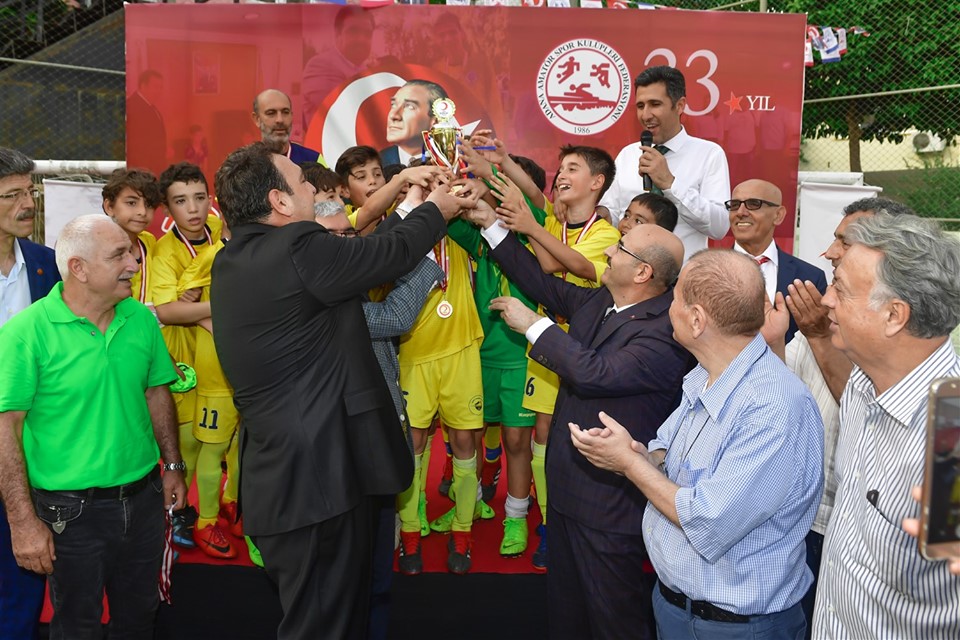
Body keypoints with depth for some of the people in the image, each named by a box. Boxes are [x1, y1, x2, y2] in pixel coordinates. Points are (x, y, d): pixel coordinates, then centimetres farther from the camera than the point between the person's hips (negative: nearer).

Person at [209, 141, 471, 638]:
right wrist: (437, 209, 13)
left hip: (278, 473, 10)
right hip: (315, 474, -10)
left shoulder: (231, 261, 9)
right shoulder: (299, 248, -19)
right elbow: (394, 252, -7)